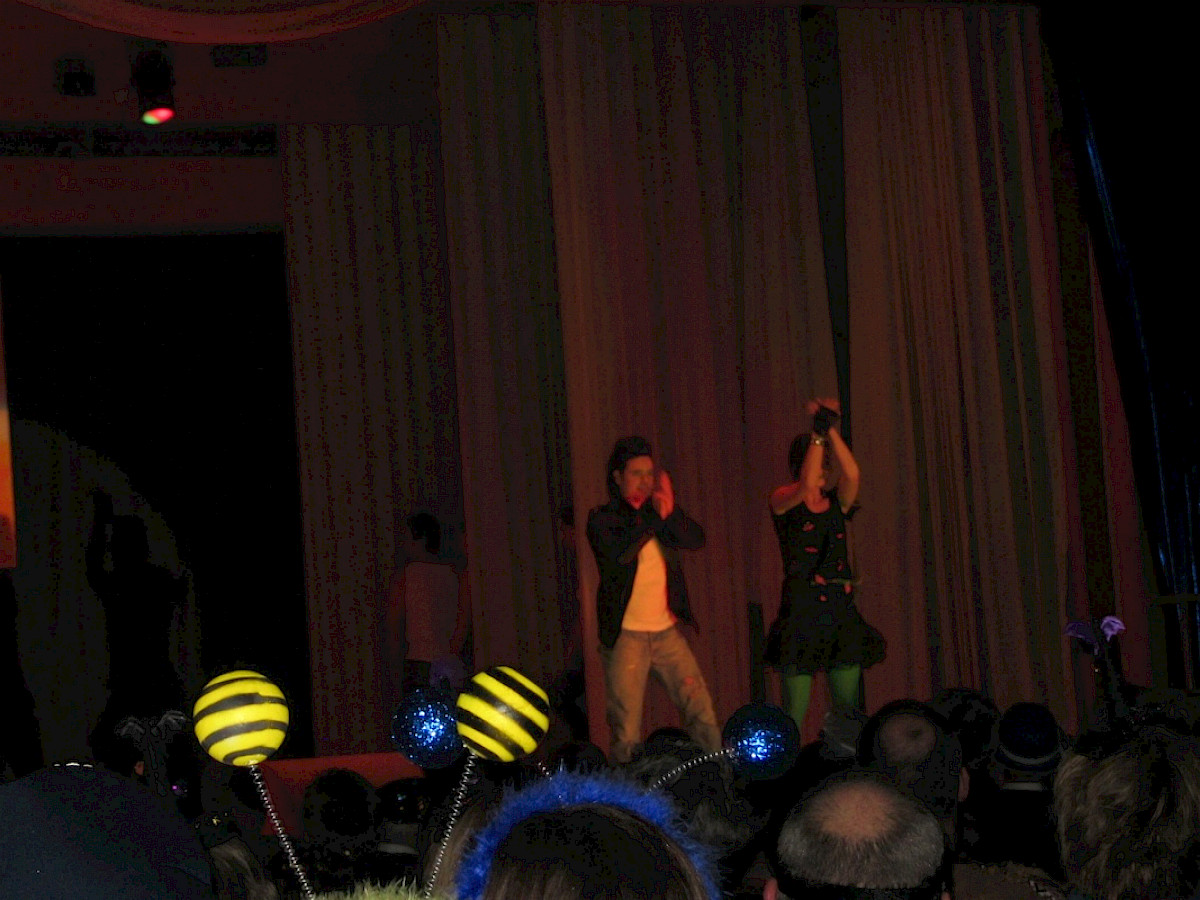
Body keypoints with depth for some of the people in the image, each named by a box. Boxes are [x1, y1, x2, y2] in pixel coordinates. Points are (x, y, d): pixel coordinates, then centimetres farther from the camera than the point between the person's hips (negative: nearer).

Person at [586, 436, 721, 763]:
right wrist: (654, 517, -23)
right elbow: (617, 552, -23)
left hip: (667, 632, 4)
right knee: (627, 734, -3)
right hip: (625, 636, -4)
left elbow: (696, 540, -5)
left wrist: (669, 512, -20)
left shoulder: (656, 512, 10)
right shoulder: (602, 518, -3)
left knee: (702, 714, 3)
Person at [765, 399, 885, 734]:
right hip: (801, 610, -5)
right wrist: (818, 433, -25)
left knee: (847, 709, 7)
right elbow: (807, 485, -23)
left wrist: (831, 430, -16)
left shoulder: (837, 503, 11)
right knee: (795, 710, -6)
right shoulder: (782, 500, -2)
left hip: (841, 609, 5)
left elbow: (852, 474, -9)